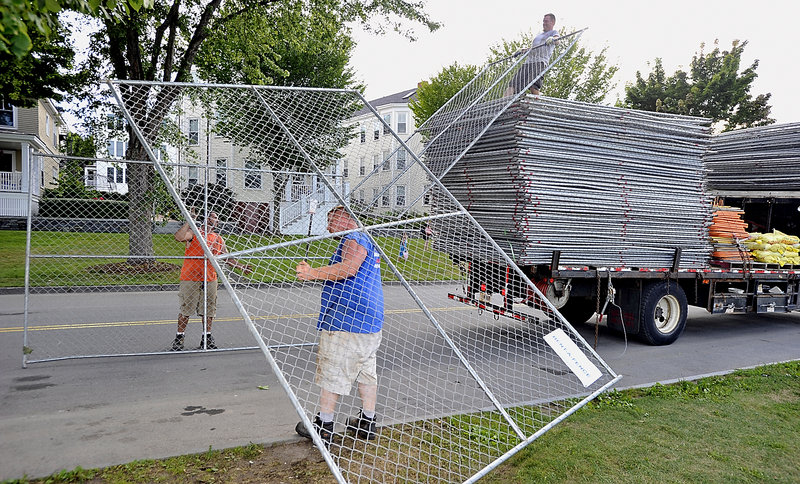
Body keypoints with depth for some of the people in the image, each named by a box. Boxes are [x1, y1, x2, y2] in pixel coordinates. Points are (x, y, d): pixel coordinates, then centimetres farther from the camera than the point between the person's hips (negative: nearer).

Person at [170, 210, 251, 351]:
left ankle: (207, 337, 22)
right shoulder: (193, 232, -2)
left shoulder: (219, 239, 14)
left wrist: (241, 266, 9)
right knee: (186, 308, 1)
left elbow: (227, 258, 19)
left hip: (210, 279, 5)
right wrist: (190, 221, -19)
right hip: (190, 278, -5)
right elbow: (179, 237, -22)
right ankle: (179, 337, 13)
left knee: (209, 309, 9)